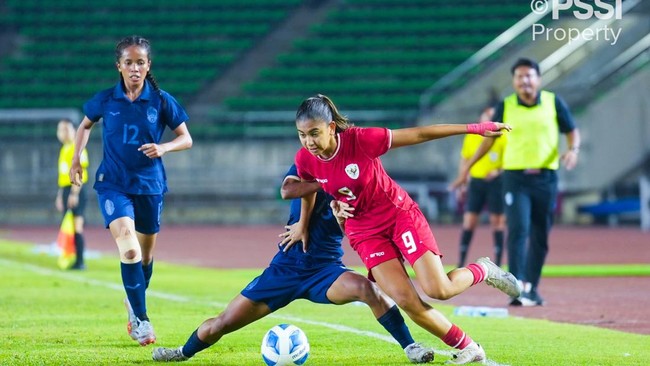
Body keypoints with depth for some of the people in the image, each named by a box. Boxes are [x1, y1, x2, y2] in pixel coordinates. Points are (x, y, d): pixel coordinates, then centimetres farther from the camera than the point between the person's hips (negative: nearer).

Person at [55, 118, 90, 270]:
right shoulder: (64, 149, 19)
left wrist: (74, 193, -22)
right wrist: (60, 195, 23)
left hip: (75, 191, -9)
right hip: (65, 190, 9)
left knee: (77, 227, -11)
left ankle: (80, 261, -10)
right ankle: (75, 260, 10)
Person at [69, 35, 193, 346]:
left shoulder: (161, 101, -5)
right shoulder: (106, 100, -3)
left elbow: (186, 139, 1)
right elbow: (85, 125, 16)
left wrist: (164, 147, -19)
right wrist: (76, 159, 5)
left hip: (149, 185, 2)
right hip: (113, 183, -2)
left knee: (145, 254, 14)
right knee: (129, 250, -20)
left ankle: (134, 302, 41)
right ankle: (140, 319, -11)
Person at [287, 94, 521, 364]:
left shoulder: (360, 139, -26)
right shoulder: (305, 160, -14)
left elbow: (419, 134, -20)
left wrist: (473, 128, -20)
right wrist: (303, 226, 24)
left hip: (400, 214, -3)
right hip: (365, 231, 3)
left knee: (438, 290, -14)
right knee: (405, 300, -14)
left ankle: (482, 270, 20)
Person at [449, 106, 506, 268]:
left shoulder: (503, 138, -2)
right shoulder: (471, 137, 6)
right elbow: (464, 160, 15)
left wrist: (498, 171, -17)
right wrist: (462, 182, 11)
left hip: (495, 182, -2)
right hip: (476, 182, 2)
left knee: (497, 223, 0)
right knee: (468, 223, -2)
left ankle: (497, 265, 7)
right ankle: (461, 264, 2)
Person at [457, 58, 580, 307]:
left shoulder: (553, 102, 2)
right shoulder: (506, 106, 2)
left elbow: (572, 131, 10)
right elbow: (490, 138, 12)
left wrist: (573, 149, -11)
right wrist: (468, 167, 11)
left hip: (546, 177, 2)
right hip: (515, 177, -1)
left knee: (540, 237, 7)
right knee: (518, 230, -16)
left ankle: (532, 289, 19)